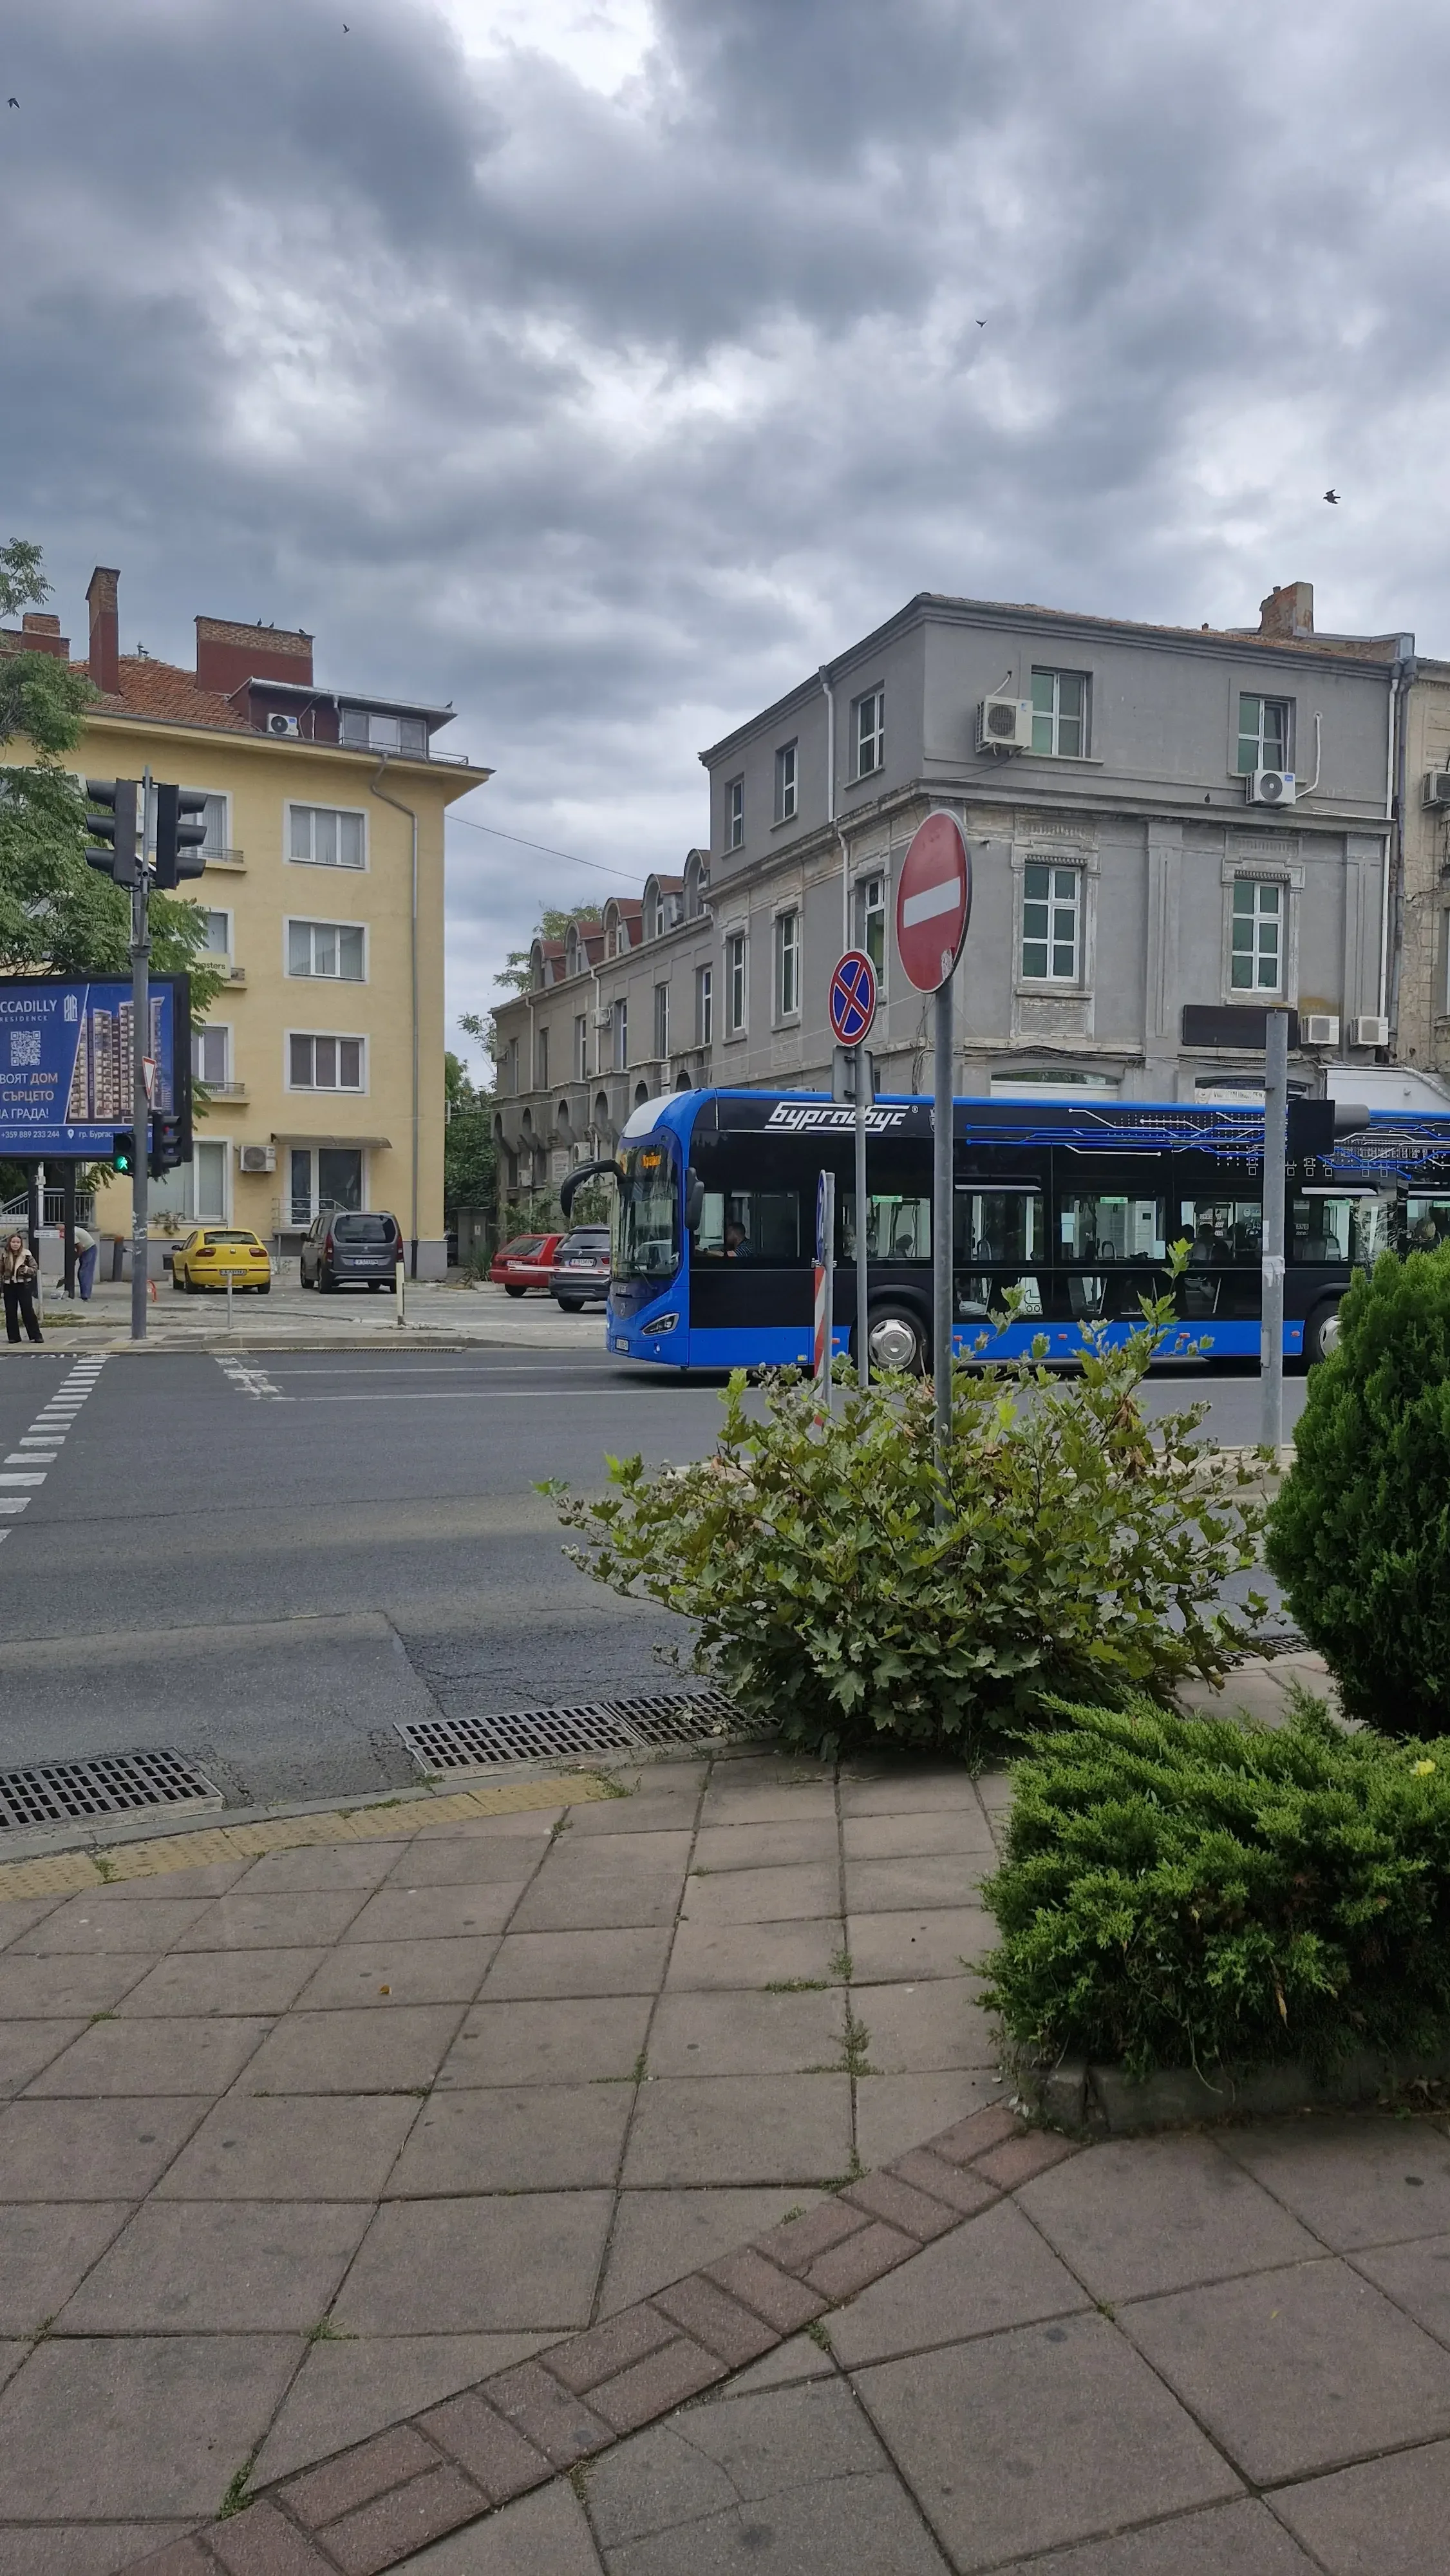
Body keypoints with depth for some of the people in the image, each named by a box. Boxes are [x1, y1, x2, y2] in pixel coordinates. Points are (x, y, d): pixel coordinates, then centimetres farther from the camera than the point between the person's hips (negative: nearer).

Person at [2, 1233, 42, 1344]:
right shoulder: (4, 1256, 2)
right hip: (9, 1287, 3)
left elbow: (36, 1269, 0)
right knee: (10, 1312, 6)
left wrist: (27, 1270, -20)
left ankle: (36, 1336, 2)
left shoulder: (27, 1255, -4)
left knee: (28, 1311, -2)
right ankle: (13, 1336, 14)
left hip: (24, 1286, -3)